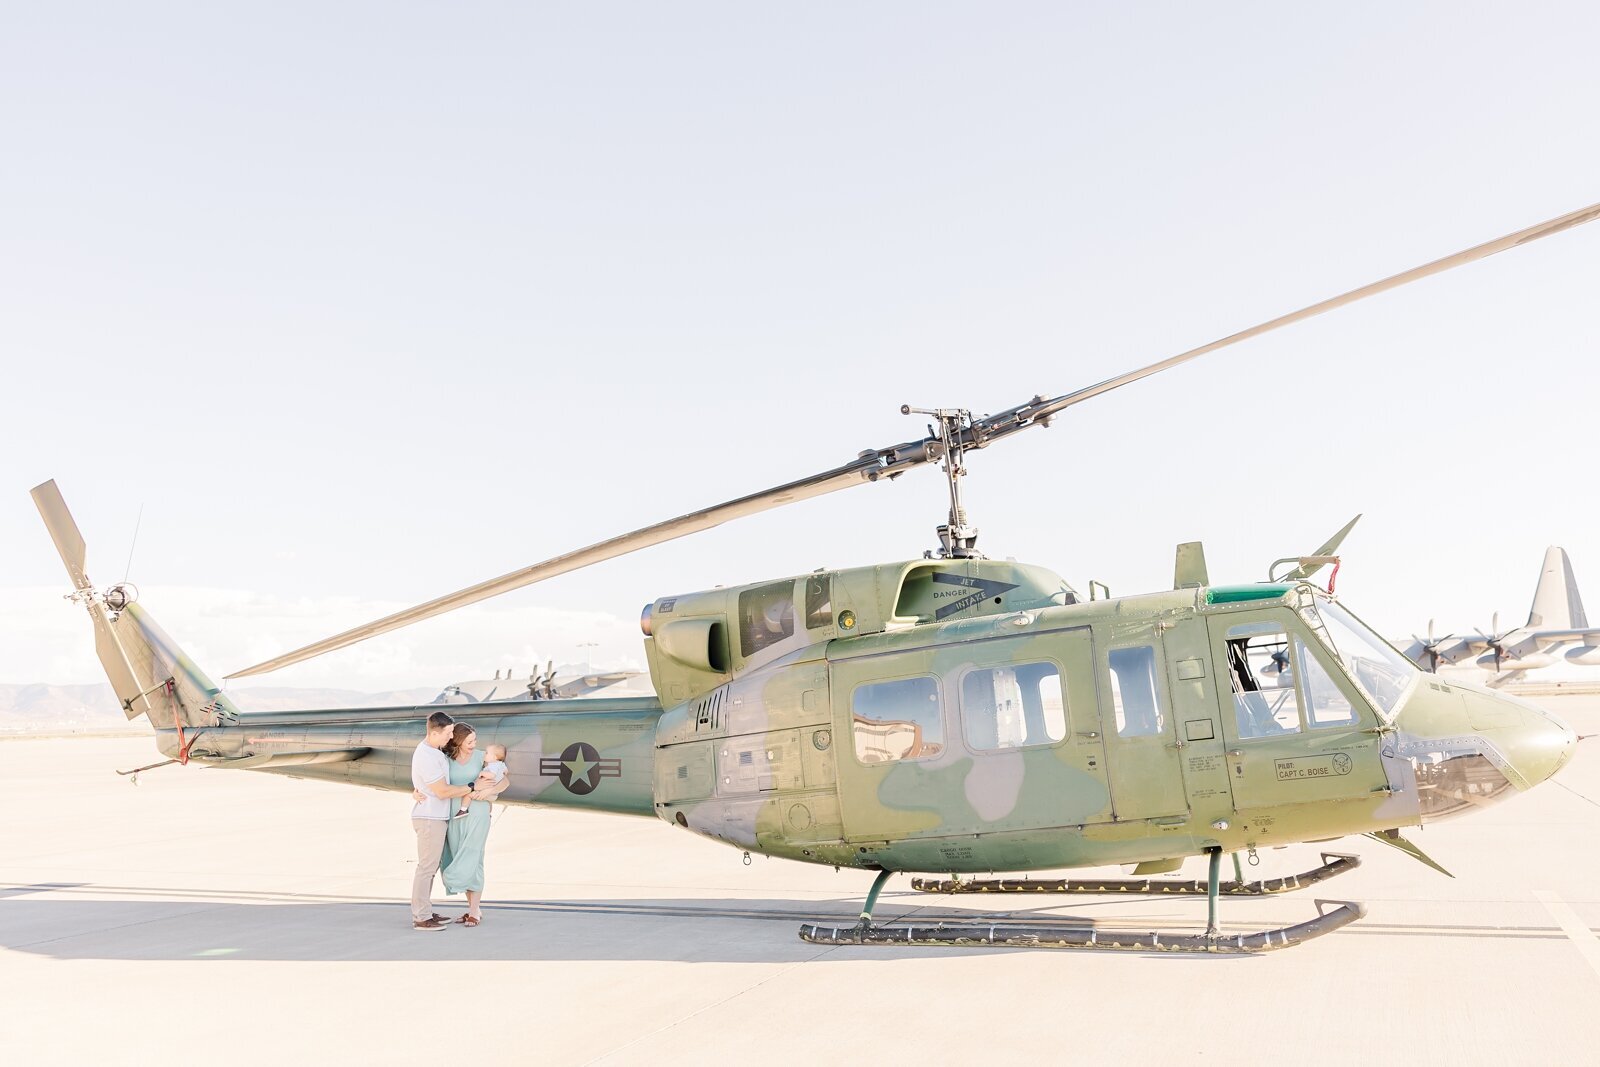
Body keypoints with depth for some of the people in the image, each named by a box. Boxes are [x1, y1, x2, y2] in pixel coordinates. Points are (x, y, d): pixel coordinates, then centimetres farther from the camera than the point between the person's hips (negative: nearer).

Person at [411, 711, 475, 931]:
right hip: (430, 818, -10)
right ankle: (421, 918, 0)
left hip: (435, 817, 10)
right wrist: (472, 787, -11)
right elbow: (443, 792, -19)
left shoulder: (433, 750, 8)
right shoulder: (427, 757, -21)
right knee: (427, 867, -5)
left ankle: (424, 911, 21)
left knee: (431, 866, 14)